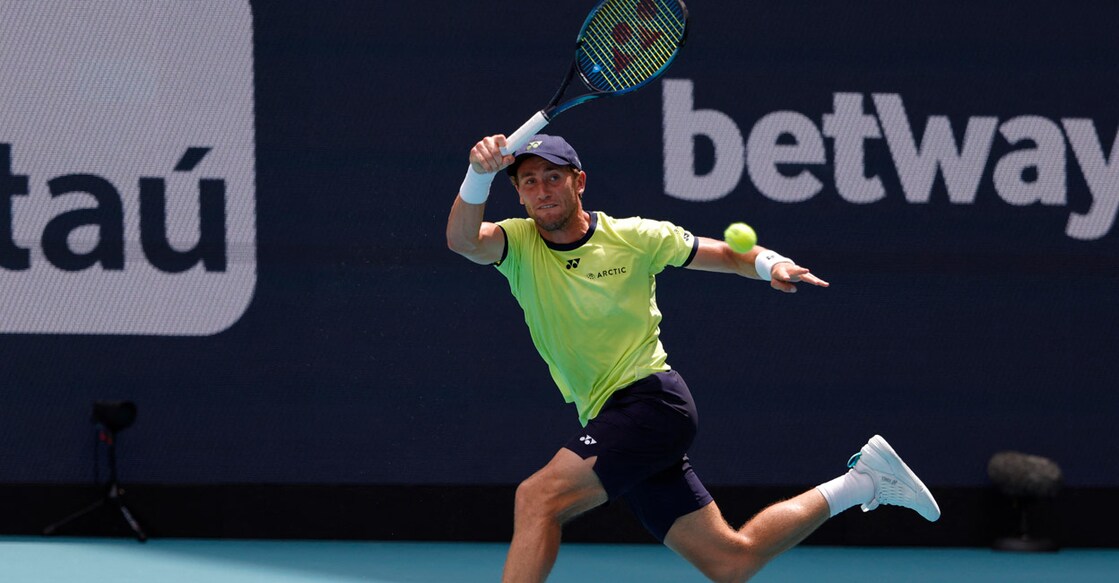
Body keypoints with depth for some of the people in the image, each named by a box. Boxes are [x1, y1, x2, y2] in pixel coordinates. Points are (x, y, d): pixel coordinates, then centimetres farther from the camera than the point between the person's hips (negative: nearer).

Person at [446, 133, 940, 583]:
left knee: (537, 498, -25)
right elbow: (463, 240, -19)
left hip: (651, 401, -5)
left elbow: (725, 254, 10)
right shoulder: (518, 244, 3)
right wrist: (479, 174, -38)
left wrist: (771, 265, -12)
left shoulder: (634, 237, -2)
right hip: (608, 425, 5)